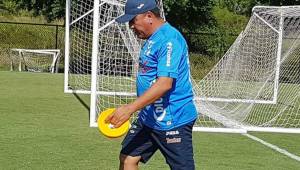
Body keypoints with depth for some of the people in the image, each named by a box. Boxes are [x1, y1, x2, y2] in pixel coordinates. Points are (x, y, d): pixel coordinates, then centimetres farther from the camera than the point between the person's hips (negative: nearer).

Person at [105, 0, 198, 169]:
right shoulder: (152, 39, 12)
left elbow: (164, 84, -28)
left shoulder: (169, 39, -19)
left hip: (172, 121, -10)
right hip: (148, 118, 10)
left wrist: (130, 108, -31)